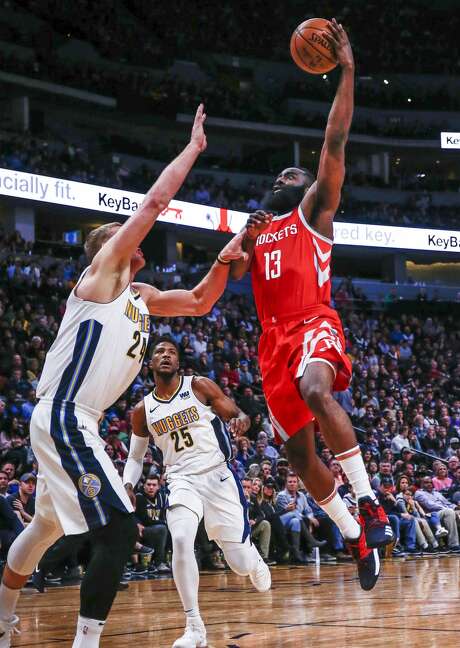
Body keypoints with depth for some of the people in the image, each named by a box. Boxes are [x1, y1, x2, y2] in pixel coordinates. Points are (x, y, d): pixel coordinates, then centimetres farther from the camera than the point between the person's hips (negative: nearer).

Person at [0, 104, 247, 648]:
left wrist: (224, 261, 11)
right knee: (118, 532, -19)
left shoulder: (140, 296, 18)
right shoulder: (102, 270, -5)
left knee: (47, 526, 25)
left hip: (74, 424, 11)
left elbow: (198, 303, 27)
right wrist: (194, 148, 0)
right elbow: (155, 201, -9)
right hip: (63, 419, -11)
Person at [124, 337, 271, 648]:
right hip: (182, 481, 1)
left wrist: (241, 420, -24)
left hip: (218, 477, -1)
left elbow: (237, 415, 1)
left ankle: (254, 559, 41)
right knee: (181, 541, -29)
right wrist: (128, 486, -1)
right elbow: (136, 456, 18)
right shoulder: (143, 410, 6)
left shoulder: (200, 386, -3)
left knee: (241, 564, -1)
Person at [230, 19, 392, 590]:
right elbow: (232, 274, 10)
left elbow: (334, 143, 0)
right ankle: (355, 538, 15)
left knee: (315, 390, -38)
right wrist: (245, 240, -7)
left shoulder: (314, 210, 12)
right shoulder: (256, 229, 26)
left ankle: (367, 502, -34)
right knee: (298, 452, 1)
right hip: (275, 340, 6)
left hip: (315, 324, -6)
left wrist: (346, 72, -7)